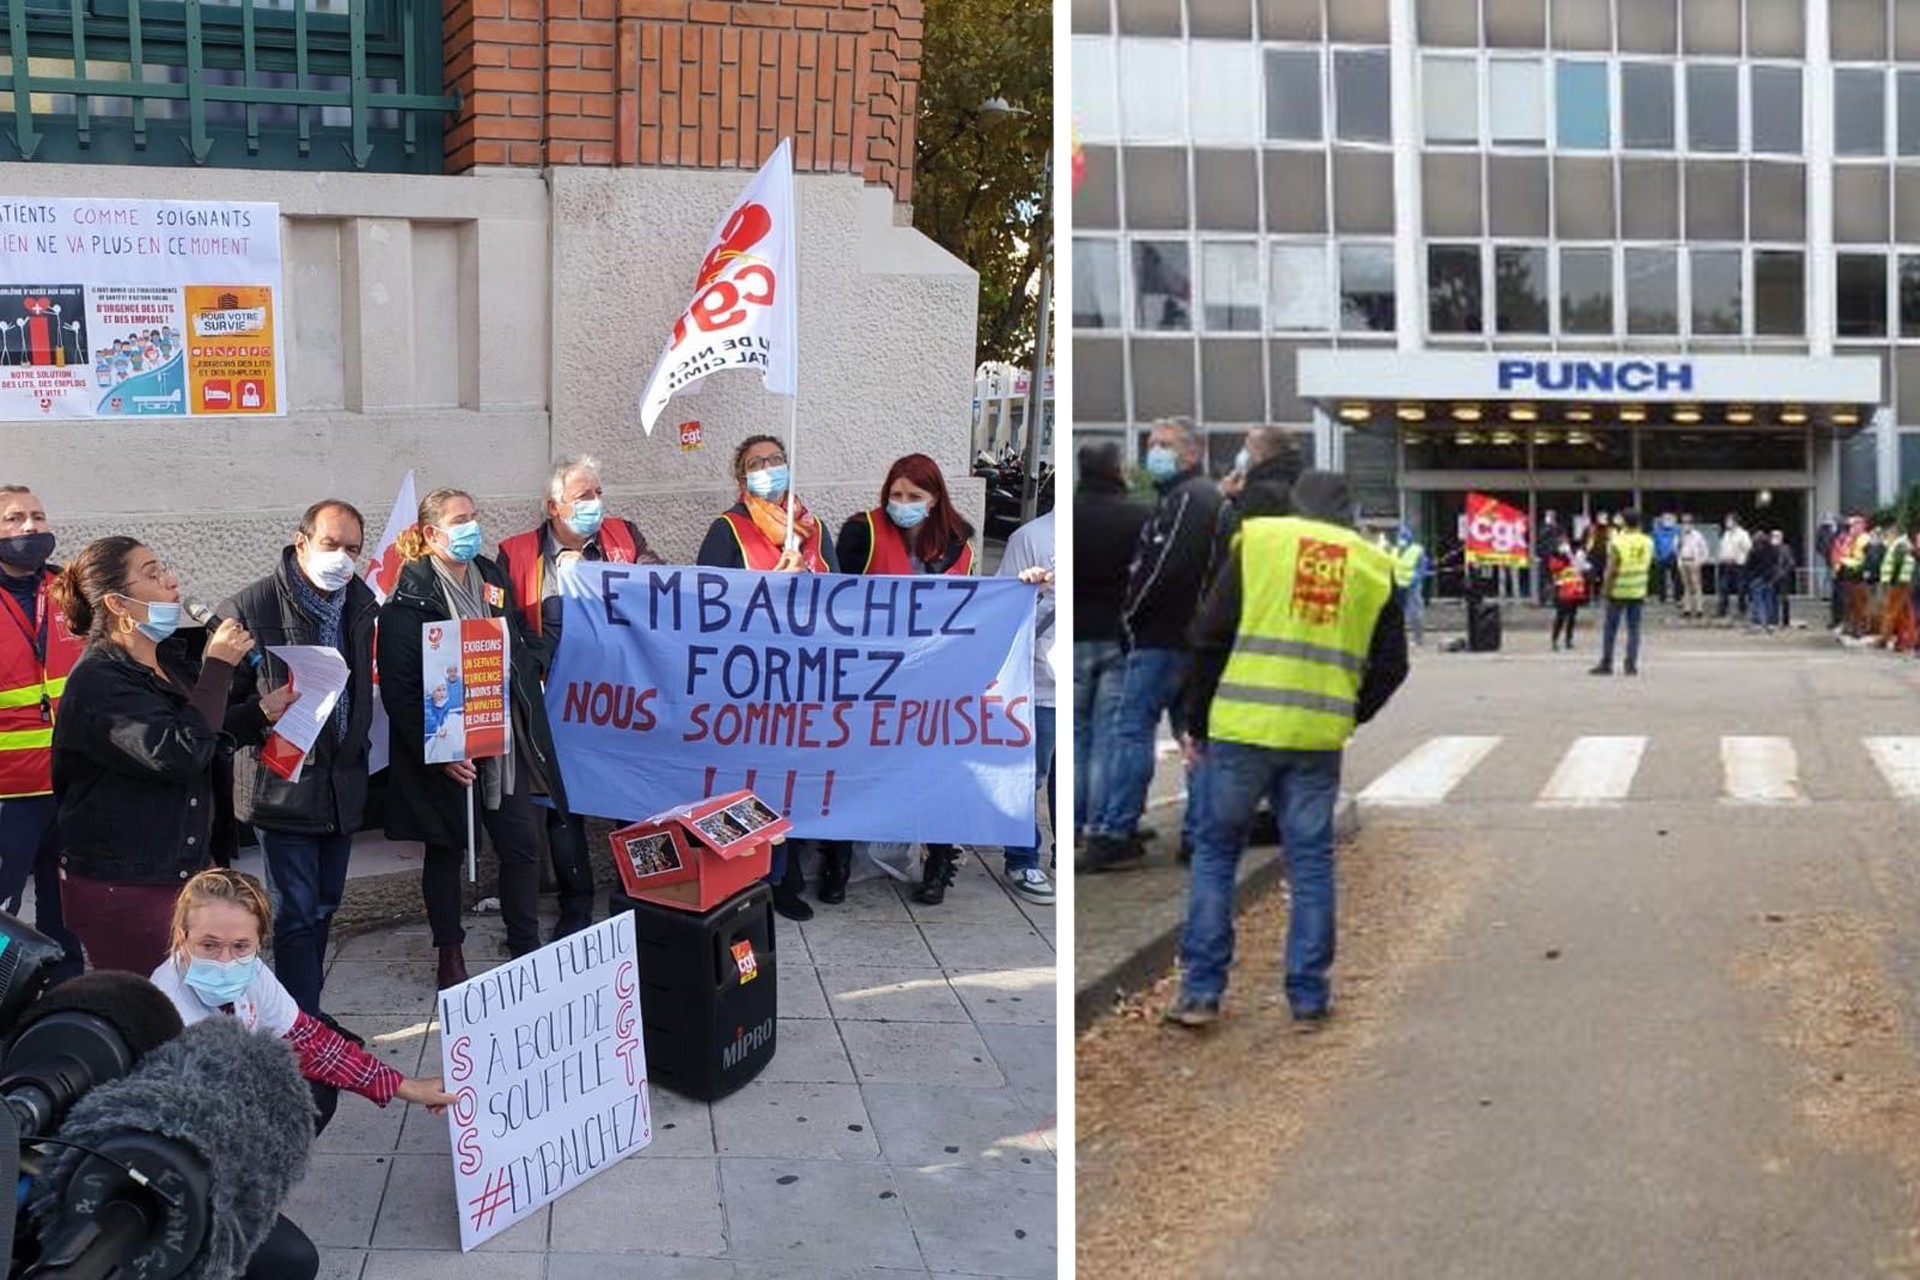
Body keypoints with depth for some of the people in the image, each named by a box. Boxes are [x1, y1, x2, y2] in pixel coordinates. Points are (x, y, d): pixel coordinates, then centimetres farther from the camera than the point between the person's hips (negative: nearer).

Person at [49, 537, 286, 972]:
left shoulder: (171, 658, 8)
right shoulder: (97, 681, -18)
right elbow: (178, 753, -29)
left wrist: (260, 713, 10)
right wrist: (217, 668, -22)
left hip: (186, 869, 8)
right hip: (120, 887, -8)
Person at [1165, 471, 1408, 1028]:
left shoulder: (1257, 540, 3)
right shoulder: (1374, 565, 9)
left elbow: (1209, 637, 0)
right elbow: (1391, 664, 12)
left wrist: (1196, 720, 9)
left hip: (1242, 728, -1)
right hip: (1320, 737, 1)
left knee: (1216, 852, 10)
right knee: (1311, 863, 11)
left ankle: (1200, 991, 9)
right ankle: (1309, 998, 15)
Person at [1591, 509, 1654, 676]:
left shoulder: (1617, 542, -15)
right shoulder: (1647, 542, -1)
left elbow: (1612, 570, -14)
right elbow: (1648, 567, 8)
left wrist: (1605, 589, -6)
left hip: (1618, 591, -4)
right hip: (1638, 592, 4)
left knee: (1610, 628, 5)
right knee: (1634, 628, 8)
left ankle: (1606, 664, 8)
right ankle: (1631, 665, 6)